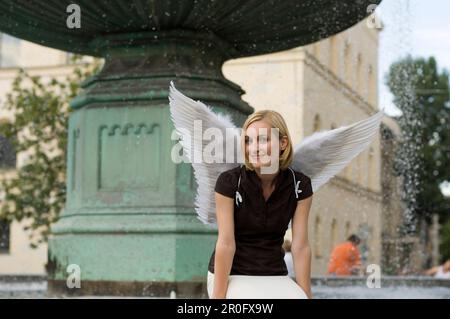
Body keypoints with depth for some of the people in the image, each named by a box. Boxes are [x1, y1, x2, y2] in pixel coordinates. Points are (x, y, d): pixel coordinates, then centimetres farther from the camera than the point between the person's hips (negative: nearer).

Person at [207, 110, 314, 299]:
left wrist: (307, 294, -9)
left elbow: (300, 247, -7)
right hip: (232, 275, -3)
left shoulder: (300, 185, -7)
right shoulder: (229, 182, -15)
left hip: (274, 276, 3)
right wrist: (218, 296, -16)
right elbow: (226, 244, -16)